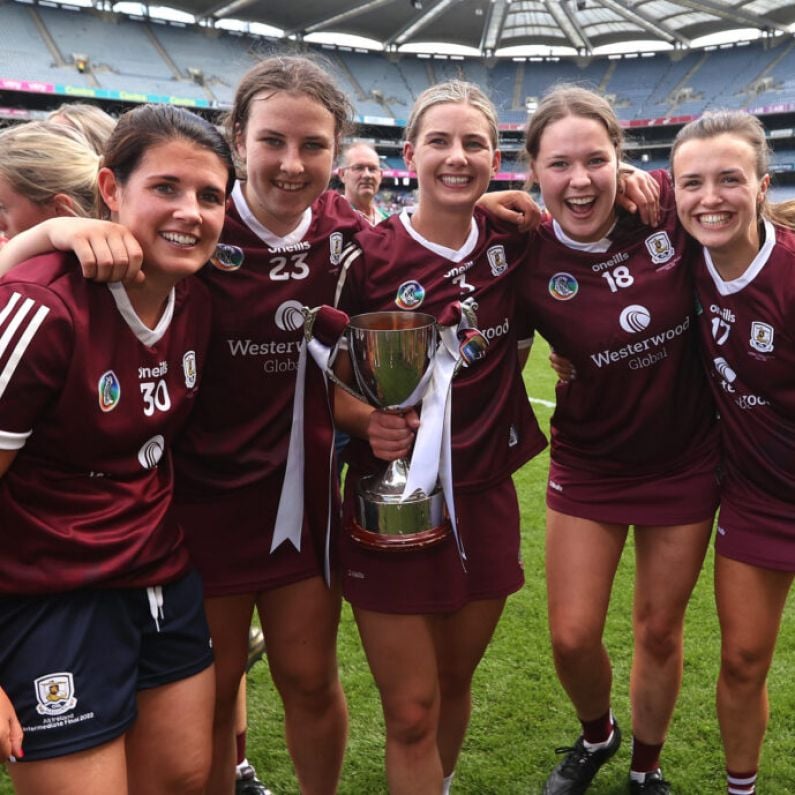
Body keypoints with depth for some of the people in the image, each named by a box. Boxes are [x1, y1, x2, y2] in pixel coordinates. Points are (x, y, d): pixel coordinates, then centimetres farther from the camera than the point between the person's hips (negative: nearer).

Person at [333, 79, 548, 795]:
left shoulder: (512, 241, 0)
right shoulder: (370, 257, -10)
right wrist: (370, 422, -25)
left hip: (486, 498, 4)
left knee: (455, 682, 22)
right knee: (411, 715, 2)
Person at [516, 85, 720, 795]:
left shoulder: (670, 206, -15)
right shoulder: (527, 261, -17)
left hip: (685, 459, 1)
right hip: (589, 464, 0)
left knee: (660, 630, 14)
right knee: (572, 637, 2)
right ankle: (596, 737, 39)